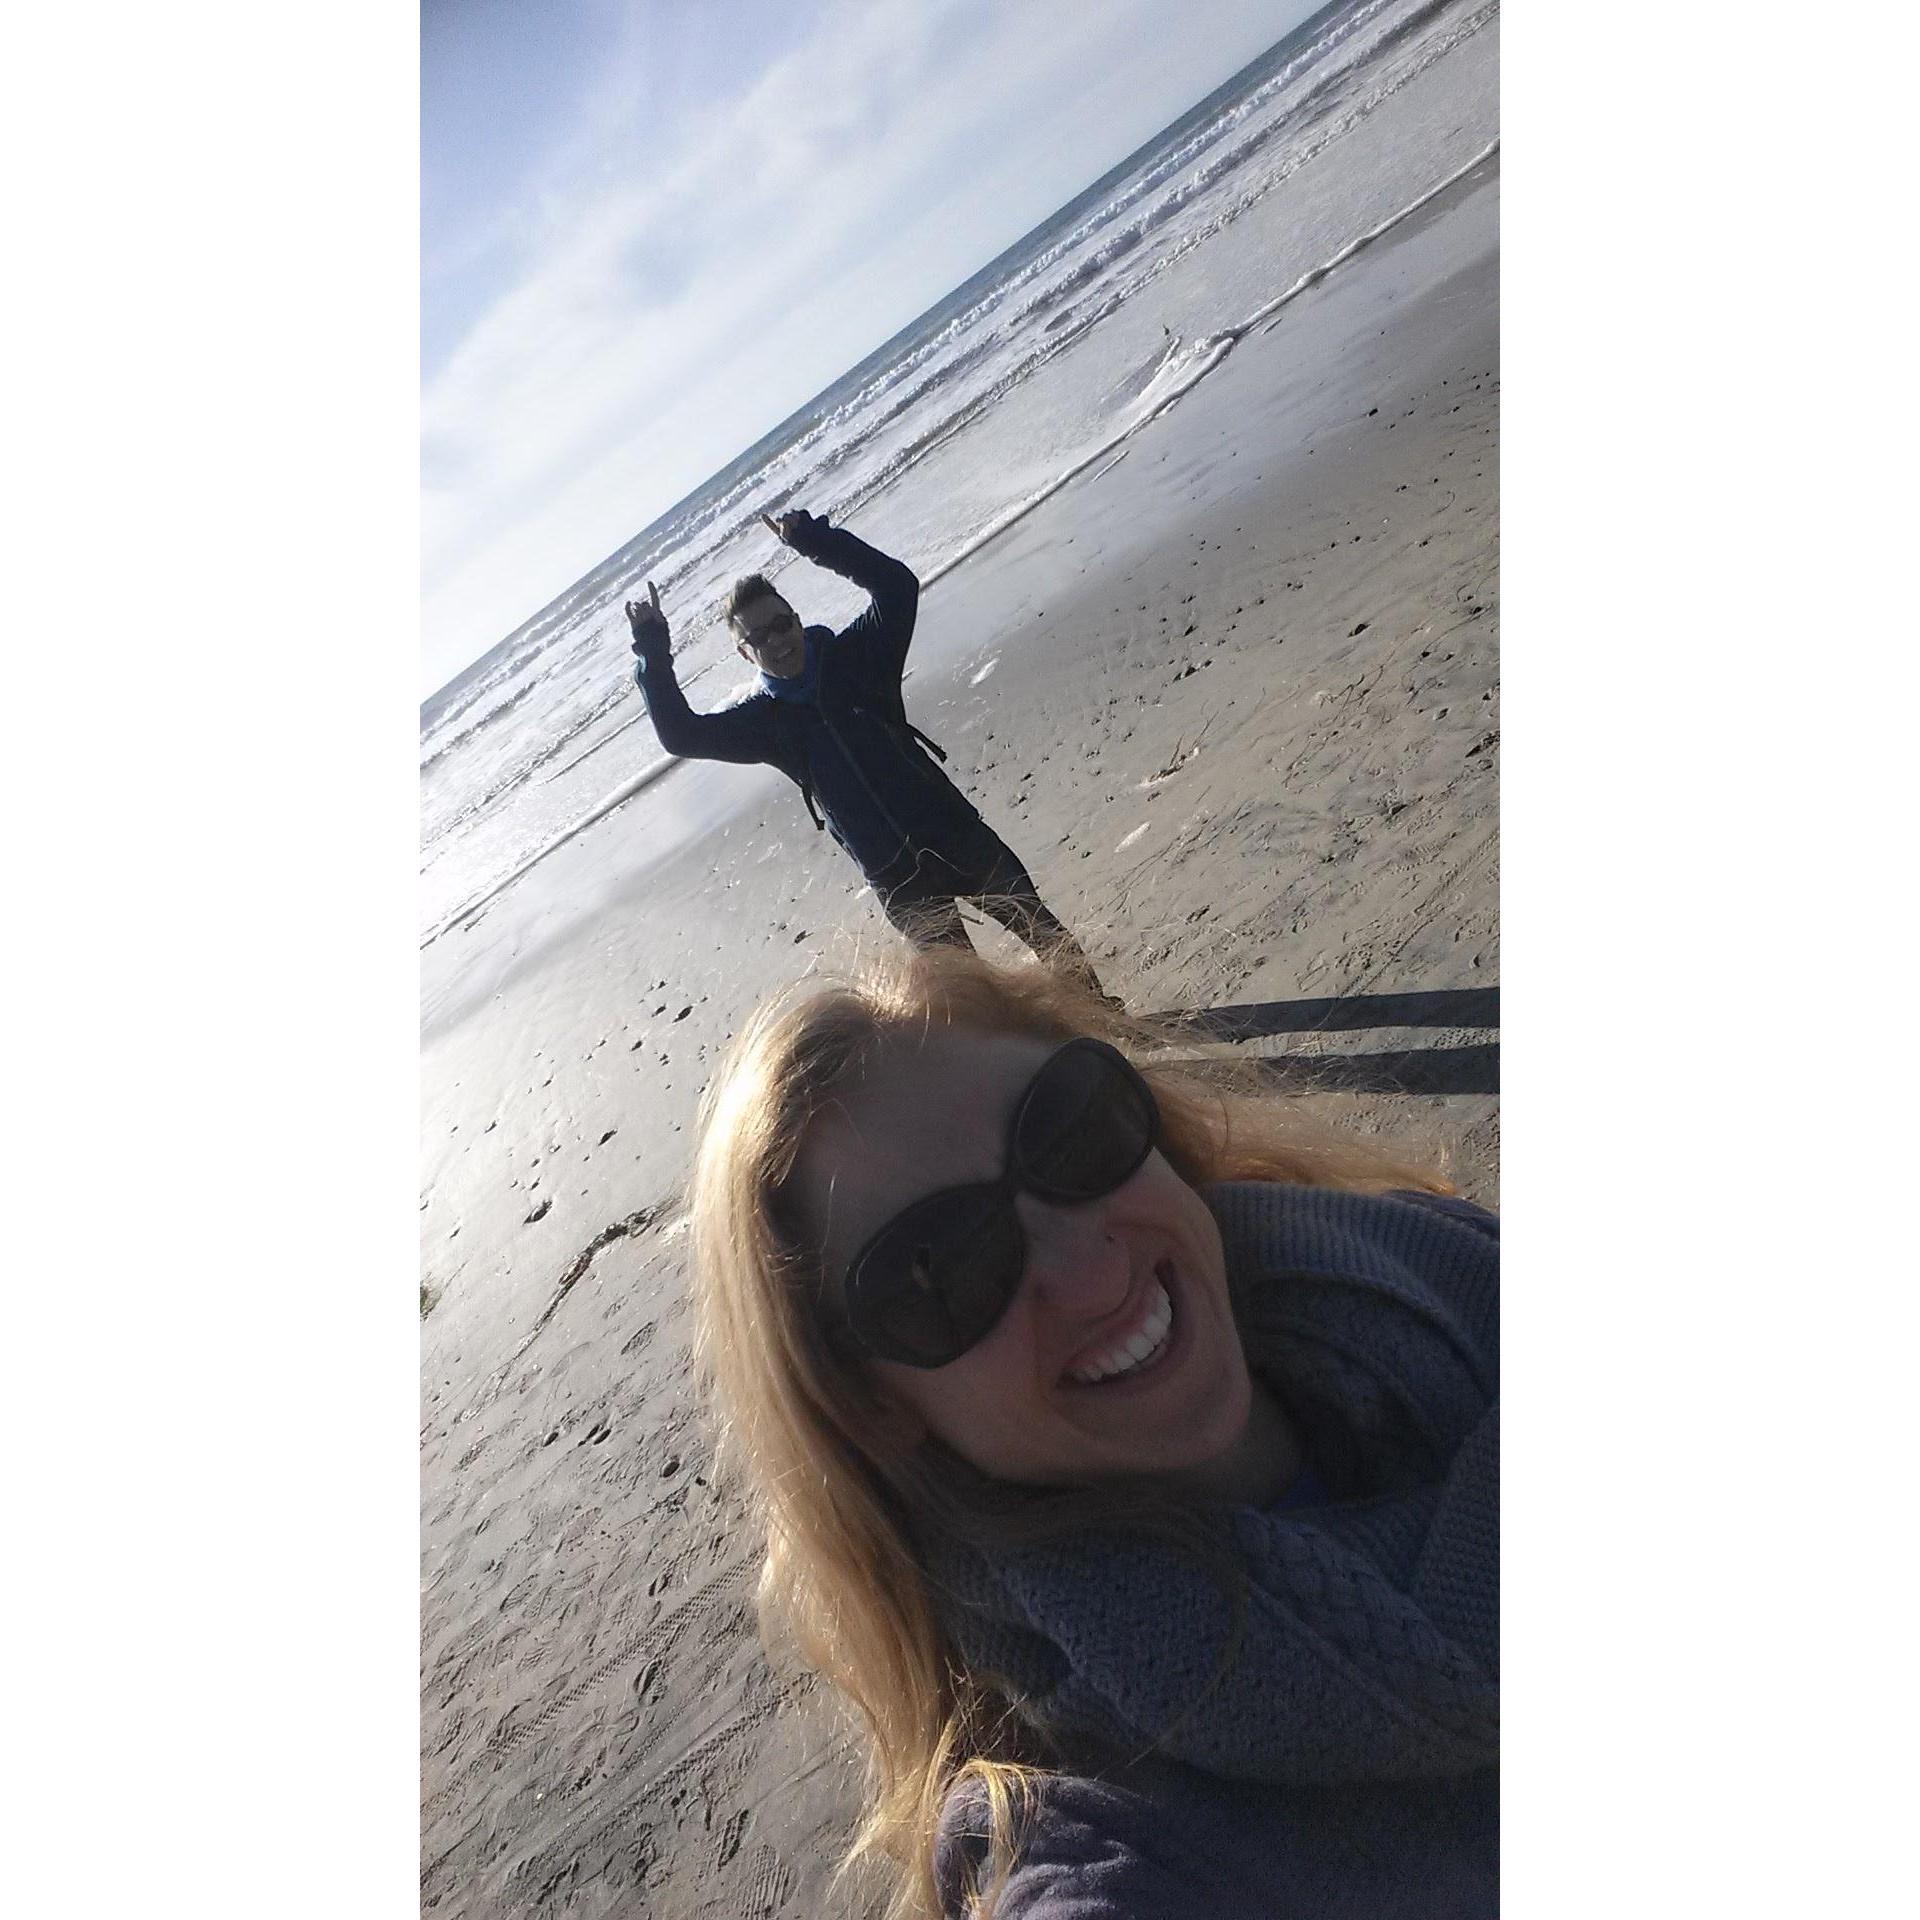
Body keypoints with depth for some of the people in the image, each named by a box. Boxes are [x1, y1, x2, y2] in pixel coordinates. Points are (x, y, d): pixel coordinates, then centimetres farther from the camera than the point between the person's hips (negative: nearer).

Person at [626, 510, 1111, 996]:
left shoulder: (855, 655, -3)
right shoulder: (762, 718, -1)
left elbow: (898, 586, -18)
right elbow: (681, 734, -13)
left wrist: (813, 540, -25)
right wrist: (652, 651, -20)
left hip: (958, 835, 0)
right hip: (896, 880, 0)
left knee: (1043, 932, 11)